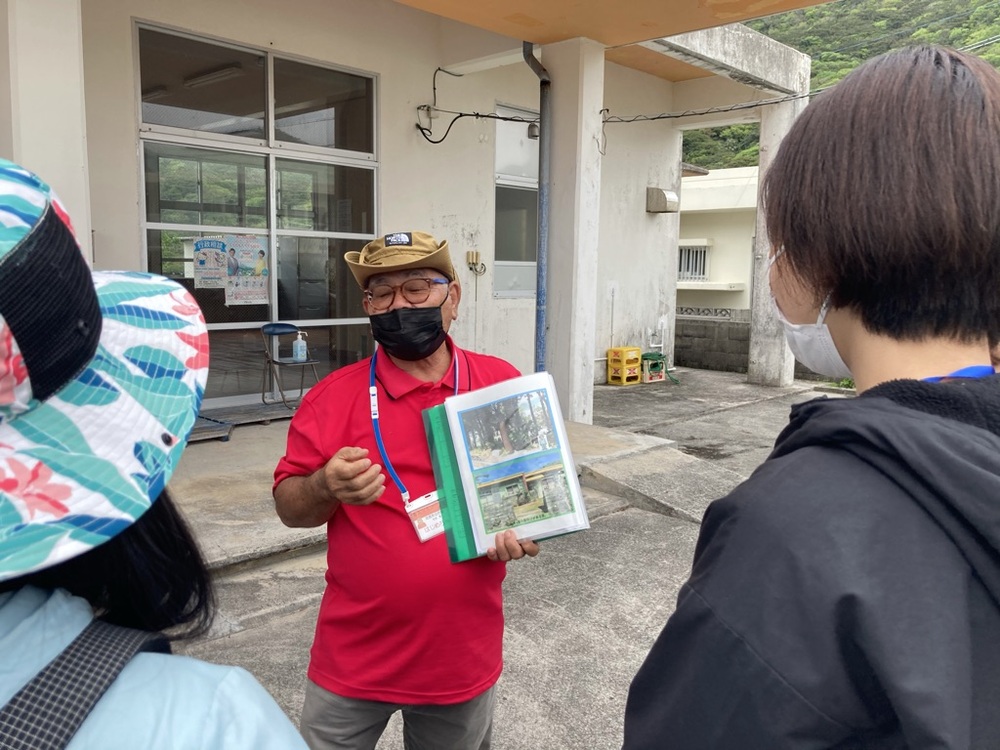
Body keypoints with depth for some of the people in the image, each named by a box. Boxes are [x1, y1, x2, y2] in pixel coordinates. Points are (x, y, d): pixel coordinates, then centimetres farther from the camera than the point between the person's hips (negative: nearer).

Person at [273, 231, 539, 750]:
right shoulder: (334, 395, -8)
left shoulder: (503, 384, -5)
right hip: (354, 657, -1)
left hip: (464, 653, 2)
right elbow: (288, 507, -4)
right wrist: (326, 488, -25)